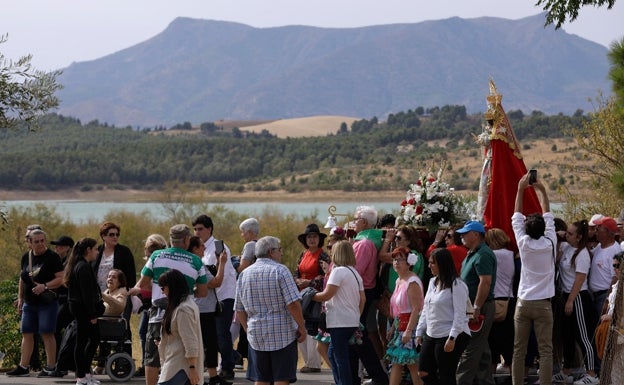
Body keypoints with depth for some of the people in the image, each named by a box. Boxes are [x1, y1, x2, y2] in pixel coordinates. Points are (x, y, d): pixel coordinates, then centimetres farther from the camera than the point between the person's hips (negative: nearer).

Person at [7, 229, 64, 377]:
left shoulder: (52, 257, -9)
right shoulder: (26, 257, 10)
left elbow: (61, 279, -13)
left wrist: (45, 286, -24)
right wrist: (20, 298, 18)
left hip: (47, 302, -6)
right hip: (29, 303, 6)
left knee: (47, 334, -4)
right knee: (26, 333, 6)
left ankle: (51, 367, 2)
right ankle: (23, 367, 10)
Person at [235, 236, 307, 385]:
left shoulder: (244, 274, 9)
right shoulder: (280, 271, -9)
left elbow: (239, 310, 12)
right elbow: (293, 304, -16)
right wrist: (302, 328, -7)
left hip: (256, 336, 5)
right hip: (282, 335, -5)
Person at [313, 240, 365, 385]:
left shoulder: (338, 271, -13)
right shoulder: (355, 272, 14)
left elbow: (327, 295, -16)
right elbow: (362, 299, 15)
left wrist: (311, 296, -2)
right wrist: (357, 316, 22)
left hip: (340, 323, -9)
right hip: (353, 321, 9)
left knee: (340, 358, -4)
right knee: (333, 353, 19)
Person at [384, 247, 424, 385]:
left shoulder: (412, 282, -15)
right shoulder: (399, 281, 14)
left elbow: (416, 309, -21)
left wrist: (409, 330, -26)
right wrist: (393, 327, 19)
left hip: (411, 326, -10)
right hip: (400, 326, 10)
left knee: (412, 363, -7)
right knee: (396, 362, 9)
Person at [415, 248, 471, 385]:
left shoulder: (457, 285, -13)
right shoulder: (432, 282, 13)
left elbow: (460, 314, -17)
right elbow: (426, 310, 18)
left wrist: (452, 338, -22)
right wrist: (419, 332, 15)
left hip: (450, 337, -9)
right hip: (431, 335, 9)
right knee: (423, 372, 6)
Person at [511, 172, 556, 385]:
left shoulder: (524, 244, -6)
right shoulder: (549, 244, -6)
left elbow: (516, 217, 5)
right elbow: (548, 216, 7)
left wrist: (521, 189, 10)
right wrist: (542, 190, 15)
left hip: (523, 303, 1)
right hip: (543, 303, -1)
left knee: (519, 350, 6)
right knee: (545, 350, -1)